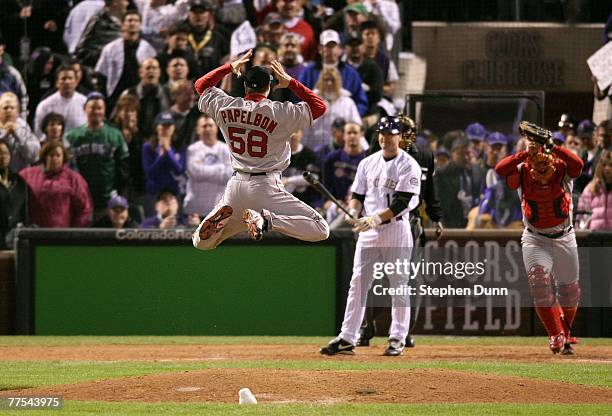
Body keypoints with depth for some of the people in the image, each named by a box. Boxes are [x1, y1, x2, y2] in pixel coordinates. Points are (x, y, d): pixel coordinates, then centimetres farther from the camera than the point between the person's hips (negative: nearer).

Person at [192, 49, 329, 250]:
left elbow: (201, 85, 21)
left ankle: (223, 216, -13)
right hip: (266, 187, -4)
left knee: (201, 242, 20)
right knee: (321, 230, -5)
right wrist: (291, 82, 3)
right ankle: (267, 219, -23)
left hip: (237, 185, 4)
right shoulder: (280, 112, -10)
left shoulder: (224, 107, 1)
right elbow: (320, 106, 0)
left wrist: (230, 67, 24)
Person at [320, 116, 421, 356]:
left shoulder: (408, 165, -5)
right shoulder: (368, 163, 13)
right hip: (368, 231, 5)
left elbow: (402, 203, -14)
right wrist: (353, 213, -7)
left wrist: (376, 218, -23)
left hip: (396, 230, -5)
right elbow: (358, 195, 14)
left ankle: (398, 339, 6)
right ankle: (347, 339, -2)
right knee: (358, 283, -1)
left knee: (399, 286, -1)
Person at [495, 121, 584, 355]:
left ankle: (565, 336, 34)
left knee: (569, 290, 10)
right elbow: (501, 169, -29)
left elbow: (578, 164, -34)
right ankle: (556, 336, -17)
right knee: (539, 279, -23)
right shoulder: (523, 173, -11)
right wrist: (527, 152, -33)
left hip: (564, 237, 1)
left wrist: (551, 146, -38)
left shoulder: (562, 169, -11)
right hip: (534, 239, -1)